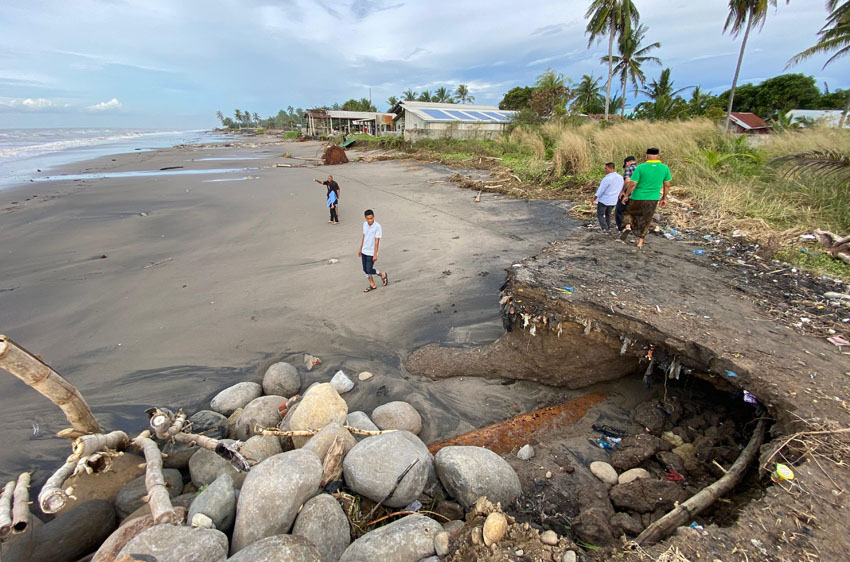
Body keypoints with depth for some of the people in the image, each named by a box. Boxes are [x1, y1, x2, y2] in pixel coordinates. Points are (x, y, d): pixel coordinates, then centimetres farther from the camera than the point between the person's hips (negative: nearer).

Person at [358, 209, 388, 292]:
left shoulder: (377, 226, -19)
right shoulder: (365, 224, 1)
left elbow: (377, 241, -19)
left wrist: (375, 254, -19)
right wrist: (360, 249, 17)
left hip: (371, 253, -7)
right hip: (364, 251, 7)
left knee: (369, 270, -5)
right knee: (365, 270, 11)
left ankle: (382, 274, 22)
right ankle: (372, 285, 27)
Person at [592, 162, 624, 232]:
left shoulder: (607, 179, -23)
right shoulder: (620, 177, 1)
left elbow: (600, 191, -19)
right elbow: (621, 189, 10)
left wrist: (594, 198, -7)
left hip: (603, 200, -7)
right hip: (613, 201, 7)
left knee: (600, 215, 6)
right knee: (608, 215, 23)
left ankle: (605, 228, -8)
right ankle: (608, 228, 27)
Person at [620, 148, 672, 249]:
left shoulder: (640, 167, -13)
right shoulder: (664, 168, -3)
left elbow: (632, 184, -15)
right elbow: (667, 185, 3)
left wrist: (626, 195, -1)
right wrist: (664, 198, 15)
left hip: (637, 198, -2)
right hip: (653, 199, 2)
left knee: (629, 212, 23)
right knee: (645, 221, 17)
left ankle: (627, 227, -5)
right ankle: (640, 242, 17)